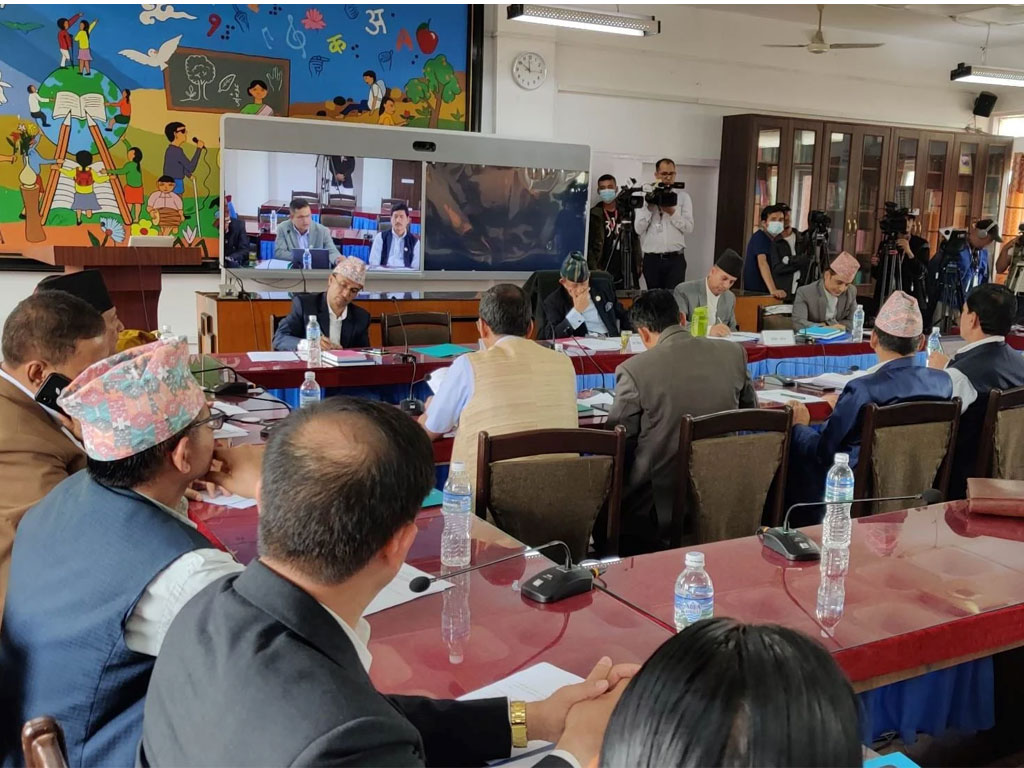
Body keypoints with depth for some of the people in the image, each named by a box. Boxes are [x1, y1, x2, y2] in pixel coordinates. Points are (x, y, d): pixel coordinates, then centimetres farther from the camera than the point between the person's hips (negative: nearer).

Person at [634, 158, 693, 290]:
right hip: (652, 259, 1)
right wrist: (650, 207, -10)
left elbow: (689, 228, -2)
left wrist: (672, 212, -13)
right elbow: (639, 229, -2)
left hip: (675, 259, -1)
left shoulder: (683, 196, 5)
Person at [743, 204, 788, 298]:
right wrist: (773, 290, -42)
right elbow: (762, 263, -30)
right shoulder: (760, 237, -15)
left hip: (764, 291, 9)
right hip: (755, 291, -9)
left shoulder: (772, 239, 12)